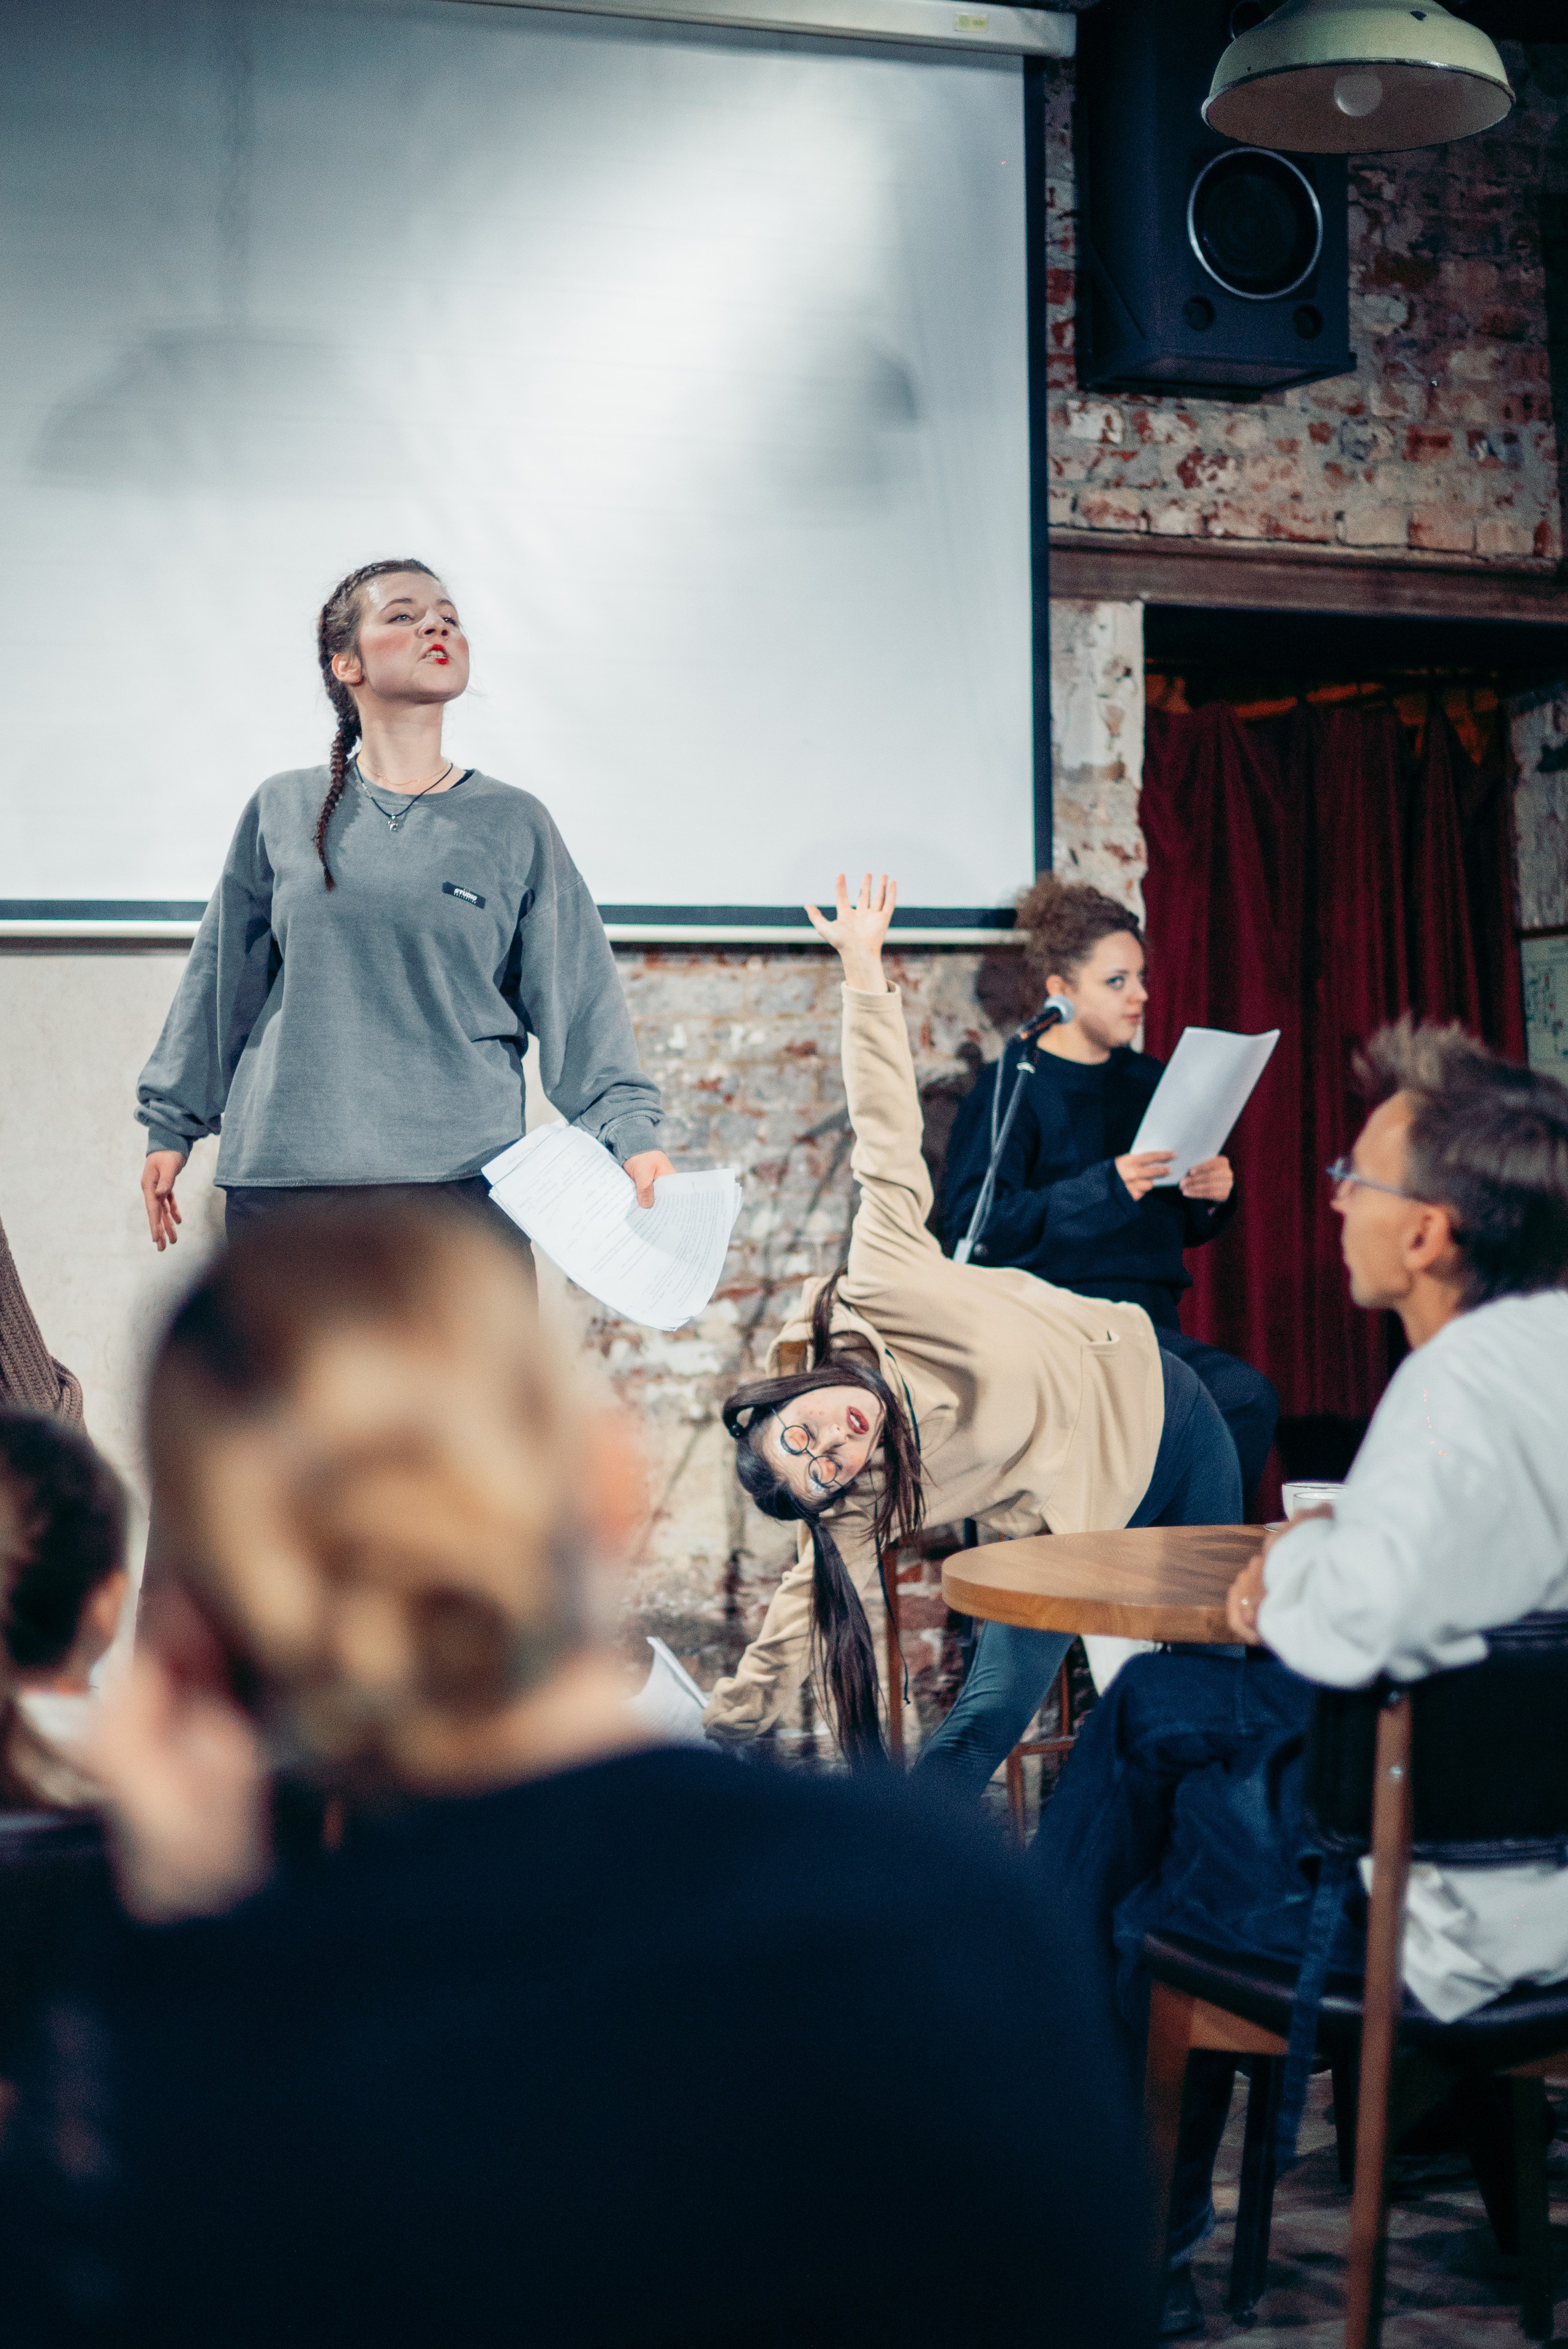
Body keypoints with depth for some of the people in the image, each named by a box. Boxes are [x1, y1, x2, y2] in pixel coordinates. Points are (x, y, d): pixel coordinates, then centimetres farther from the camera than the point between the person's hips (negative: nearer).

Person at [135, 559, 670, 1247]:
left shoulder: (516, 826, 7)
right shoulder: (283, 811, 9)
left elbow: (579, 998, 5)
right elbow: (222, 974, 15)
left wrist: (631, 1130, -7)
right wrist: (171, 1123, 16)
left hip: (466, 1179, 0)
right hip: (282, 1181, 1)